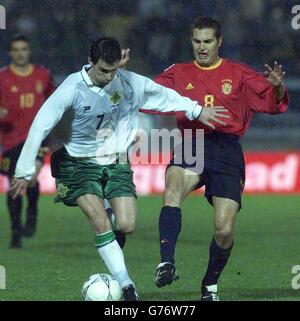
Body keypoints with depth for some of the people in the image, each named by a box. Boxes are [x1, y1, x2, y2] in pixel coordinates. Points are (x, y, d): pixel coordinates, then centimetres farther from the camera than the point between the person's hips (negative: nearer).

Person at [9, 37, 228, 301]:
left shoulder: (129, 83, -7)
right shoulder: (72, 89, -18)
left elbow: (163, 95, 12)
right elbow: (40, 127, -16)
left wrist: (197, 110, 19)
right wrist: (24, 172, -15)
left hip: (117, 162, 3)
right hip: (80, 163, -3)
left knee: (127, 226, -11)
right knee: (101, 224, -21)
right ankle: (126, 286, -16)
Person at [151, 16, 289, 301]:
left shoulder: (238, 75, 10)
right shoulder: (179, 74, 14)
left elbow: (273, 103, 5)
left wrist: (277, 88, -17)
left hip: (227, 151, 0)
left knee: (224, 231, -7)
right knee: (173, 188, -35)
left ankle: (210, 284, 20)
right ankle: (166, 264, -41)